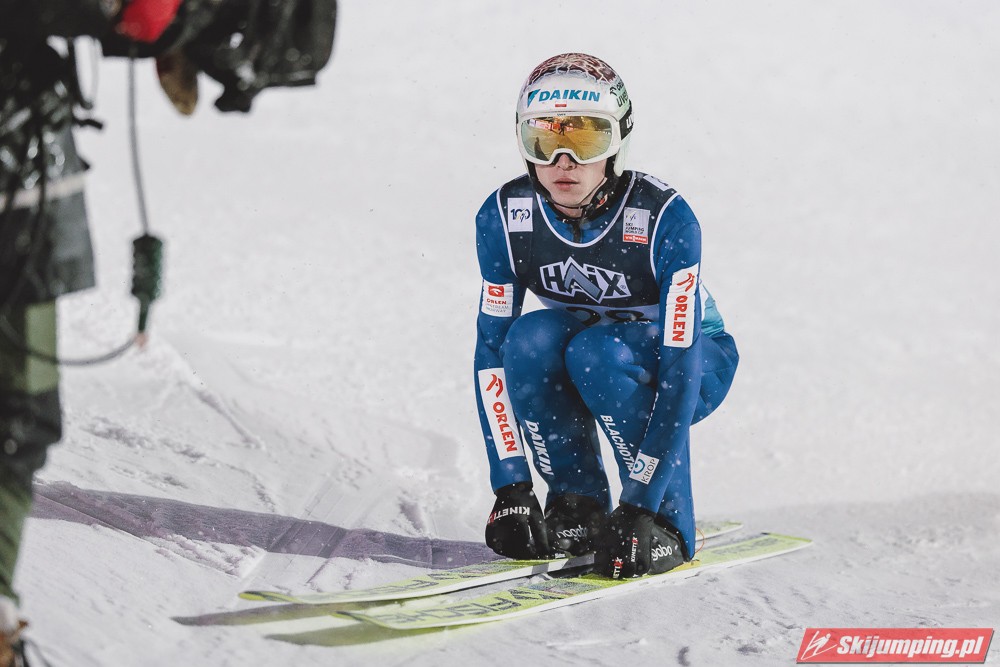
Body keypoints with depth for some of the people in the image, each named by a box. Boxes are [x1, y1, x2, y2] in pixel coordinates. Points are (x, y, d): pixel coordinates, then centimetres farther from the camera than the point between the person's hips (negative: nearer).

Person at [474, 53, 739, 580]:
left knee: (598, 352, -35)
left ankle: (668, 522, -20)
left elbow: (679, 365, -34)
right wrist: (510, 489, -24)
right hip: (578, 374, 4)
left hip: (696, 363, -4)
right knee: (530, 337, -29)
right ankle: (578, 505, -14)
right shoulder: (504, 218, -19)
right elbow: (492, 349, -15)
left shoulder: (664, 218, -30)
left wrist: (641, 506, -39)